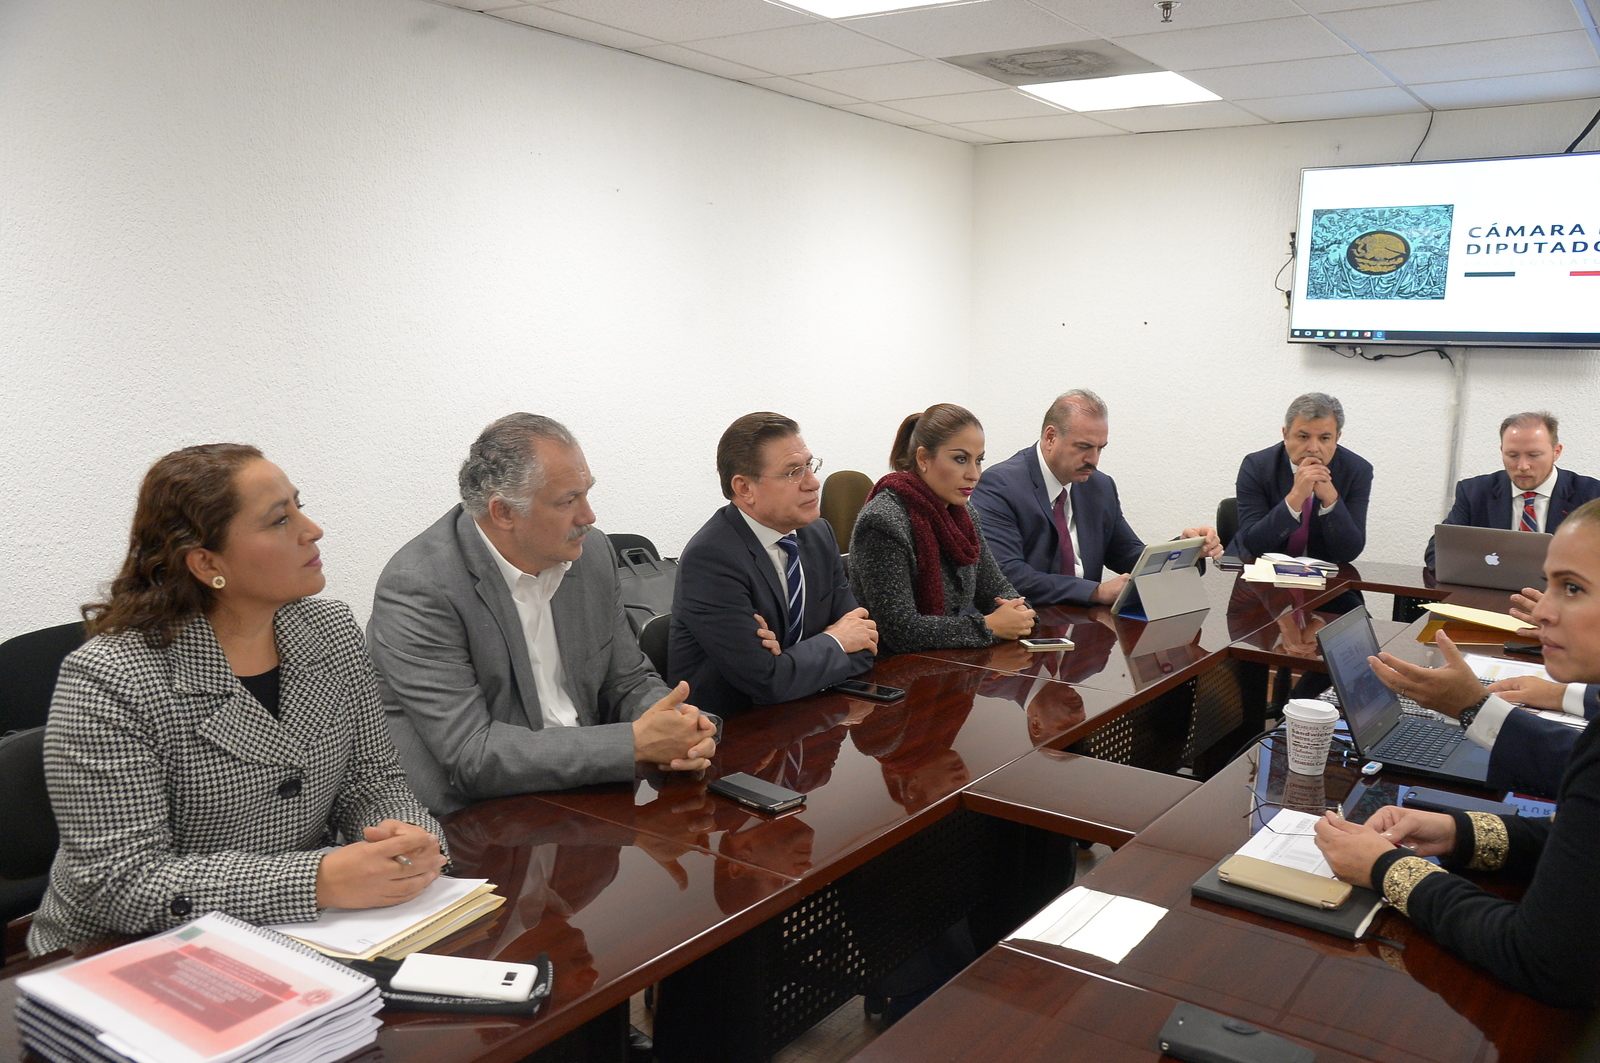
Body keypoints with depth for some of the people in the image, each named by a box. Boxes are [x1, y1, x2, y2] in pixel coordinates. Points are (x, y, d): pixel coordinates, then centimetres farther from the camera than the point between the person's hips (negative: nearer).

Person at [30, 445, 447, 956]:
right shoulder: (106, 683, -17)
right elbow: (118, 882, -21)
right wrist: (321, 880, -30)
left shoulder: (333, 629, 1)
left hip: (303, 941, 5)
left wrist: (410, 838, -18)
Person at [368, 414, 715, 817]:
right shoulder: (417, 588, -17)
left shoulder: (592, 551, 3)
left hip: (587, 789, 6)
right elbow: (470, 755, -22)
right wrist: (635, 743, -23)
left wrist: (671, 722, -12)